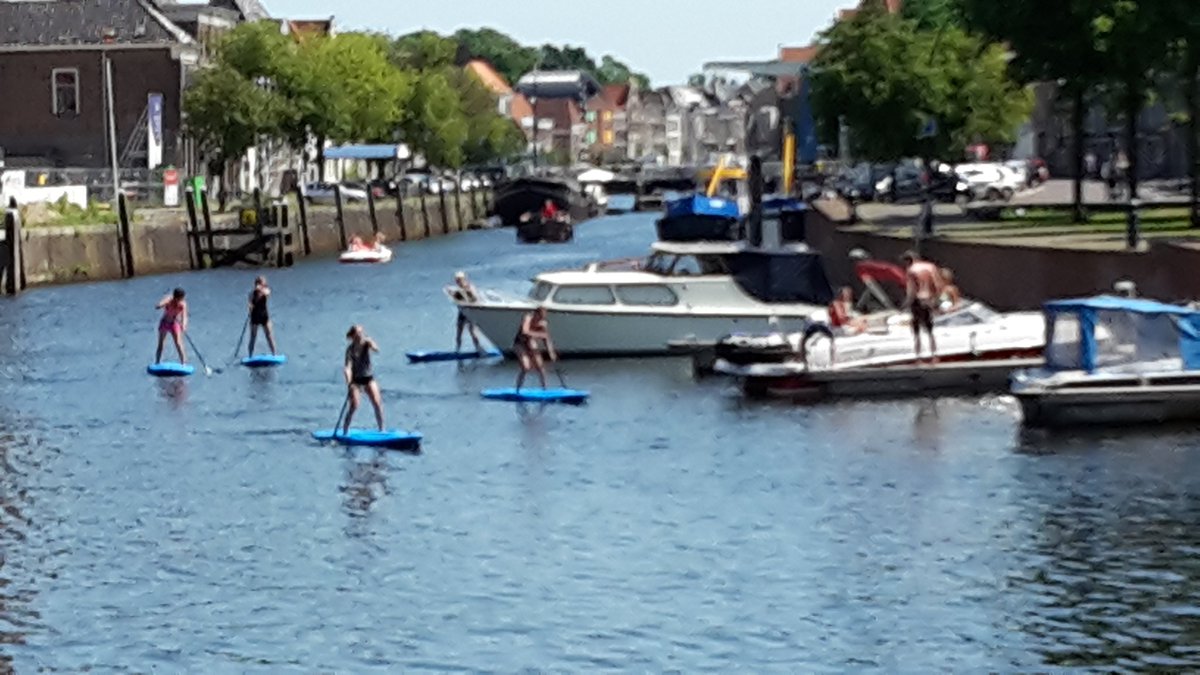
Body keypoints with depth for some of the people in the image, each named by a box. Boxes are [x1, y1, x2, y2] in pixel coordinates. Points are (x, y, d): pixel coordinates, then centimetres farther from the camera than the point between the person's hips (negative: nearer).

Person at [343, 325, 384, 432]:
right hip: (355, 379, -3)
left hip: (368, 377, 3)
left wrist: (370, 343, -44)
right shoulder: (350, 350, -16)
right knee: (354, 406, -14)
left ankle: (381, 430, 6)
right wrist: (348, 381, -40)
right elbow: (348, 367, -25)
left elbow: (376, 350, -26)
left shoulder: (366, 344, -7)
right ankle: (345, 431, -4)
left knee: (377, 403, -6)